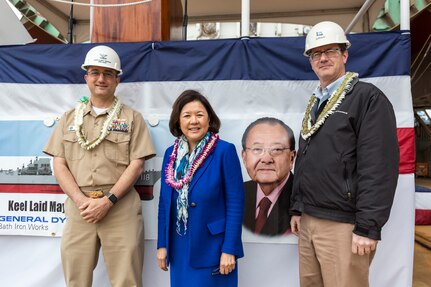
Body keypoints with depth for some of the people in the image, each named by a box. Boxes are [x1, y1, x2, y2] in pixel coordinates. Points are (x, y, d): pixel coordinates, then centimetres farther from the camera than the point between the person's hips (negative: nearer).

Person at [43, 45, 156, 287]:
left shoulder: (132, 118, 6)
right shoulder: (69, 119, 15)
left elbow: (136, 165, -2)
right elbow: (59, 166, 8)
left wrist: (107, 200, -12)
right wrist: (81, 201, -8)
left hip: (120, 207, -2)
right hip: (79, 207, 3)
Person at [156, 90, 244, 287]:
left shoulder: (225, 151, -11)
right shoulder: (171, 153, 4)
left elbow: (235, 204, -12)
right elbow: (164, 202, 8)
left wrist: (229, 250, -13)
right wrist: (162, 245, 7)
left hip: (212, 249, -4)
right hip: (179, 249, 5)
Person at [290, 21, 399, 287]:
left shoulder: (369, 97, -8)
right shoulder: (315, 104, 15)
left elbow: (380, 166, -16)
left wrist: (368, 227, -19)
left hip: (343, 224, -7)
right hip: (308, 220, 7)